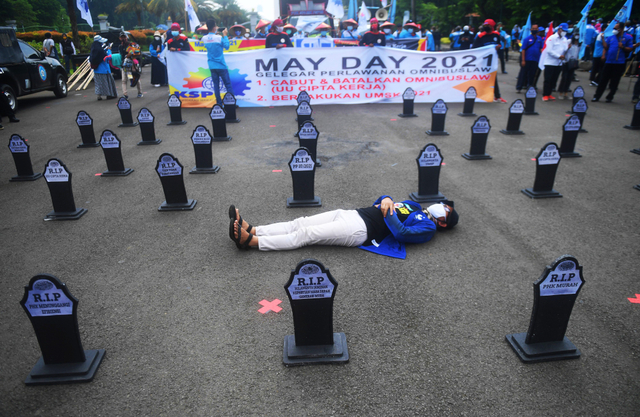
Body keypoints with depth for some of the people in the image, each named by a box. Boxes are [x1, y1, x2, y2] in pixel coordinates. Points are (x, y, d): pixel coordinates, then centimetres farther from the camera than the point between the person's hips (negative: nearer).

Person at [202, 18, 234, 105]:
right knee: (228, 84, 3)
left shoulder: (204, 38, 0)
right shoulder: (219, 37, -14)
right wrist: (225, 35, 4)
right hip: (221, 65, -4)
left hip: (212, 66, 4)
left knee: (216, 85, 7)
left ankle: (219, 104, 7)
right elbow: (227, 46, -3)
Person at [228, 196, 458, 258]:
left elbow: (401, 232, -19)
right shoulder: (415, 206, 27)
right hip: (353, 213, 8)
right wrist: (387, 200, 6)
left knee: (305, 235, -16)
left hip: (360, 230, -8)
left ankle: (250, 241, -18)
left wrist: (387, 210, -11)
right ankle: (250, 230, -9)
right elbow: (380, 203, 27)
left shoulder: (428, 227, 1)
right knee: (298, 224, -5)